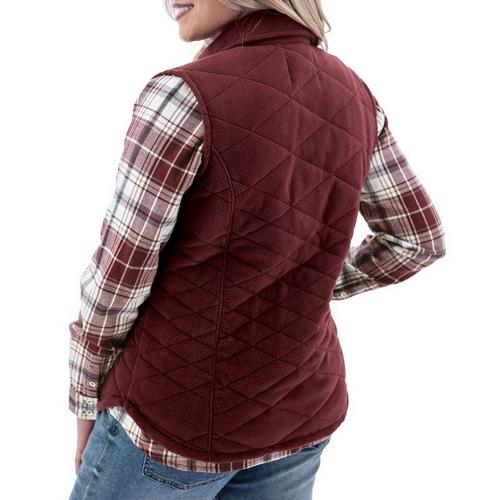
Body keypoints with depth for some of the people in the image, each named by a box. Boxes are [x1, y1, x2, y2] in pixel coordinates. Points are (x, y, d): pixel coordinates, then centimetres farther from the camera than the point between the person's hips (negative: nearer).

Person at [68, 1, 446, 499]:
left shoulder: (185, 97, -23)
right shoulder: (351, 94, -3)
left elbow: (117, 280, -16)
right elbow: (418, 237, 8)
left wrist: (86, 397, 1)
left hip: (179, 411, -6)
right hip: (297, 411, 6)